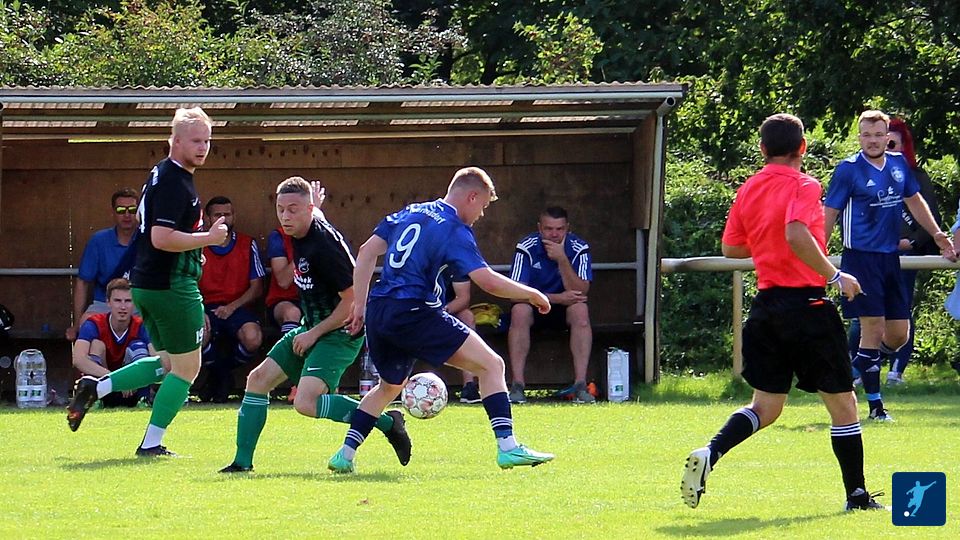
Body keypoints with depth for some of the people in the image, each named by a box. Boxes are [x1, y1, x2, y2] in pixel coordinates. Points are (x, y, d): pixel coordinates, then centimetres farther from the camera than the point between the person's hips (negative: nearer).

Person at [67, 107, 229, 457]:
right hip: (172, 287, -10)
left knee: (167, 364, 21)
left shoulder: (162, 175, 14)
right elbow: (162, 238, -27)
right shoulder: (174, 183, -18)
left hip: (147, 284, 10)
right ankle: (151, 444, 4)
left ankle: (95, 388, 13)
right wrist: (209, 238, -18)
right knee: (186, 367, 2)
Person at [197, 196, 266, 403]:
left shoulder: (247, 245, 10)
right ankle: (223, 376, -2)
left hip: (237, 307, 1)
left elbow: (256, 288, 7)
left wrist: (232, 307, -9)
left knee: (252, 338, -33)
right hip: (207, 307, -1)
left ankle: (221, 372, 3)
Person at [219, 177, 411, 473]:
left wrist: (314, 333, -18)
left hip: (339, 334, -10)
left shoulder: (324, 245, -25)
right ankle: (242, 461, 17)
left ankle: (386, 422, -13)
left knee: (306, 402, -25)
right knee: (258, 379, 9)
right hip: (311, 329, 10)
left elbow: (354, 300, -23)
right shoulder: (301, 231, 2)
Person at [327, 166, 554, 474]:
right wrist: (532, 295, -1)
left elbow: (366, 252, 16)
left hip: (378, 312, 8)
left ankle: (345, 455, 23)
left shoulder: (408, 213, 17)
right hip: (413, 312, -8)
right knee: (491, 365, -4)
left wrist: (359, 305, 17)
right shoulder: (454, 229, -6)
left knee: (389, 385, 30)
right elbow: (488, 281, -15)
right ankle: (508, 447, -15)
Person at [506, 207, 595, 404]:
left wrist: (562, 260, -32)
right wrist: (557, 298, -30)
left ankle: (580, 385, -33)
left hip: (565, 308, 1)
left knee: (580, 311, -31)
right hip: (534, 307, -1)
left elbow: (580, 292, -21)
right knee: (519, 311, -33)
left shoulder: (579, 249, -13)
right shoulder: (527, 248, -16)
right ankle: (517, 386, -33)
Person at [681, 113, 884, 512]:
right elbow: (797, 235, -27)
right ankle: (857, 496, 10)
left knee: (766, 406, 13)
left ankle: (709, 454, -11)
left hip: (766, 302, 6)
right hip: (806, 304, -6)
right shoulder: (803, 186, -11)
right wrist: (835, 275, -20)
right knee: (842, 401, 6)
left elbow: (730, 248, 14)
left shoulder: (748, 190, 8)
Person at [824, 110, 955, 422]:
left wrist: (937, 234, 17)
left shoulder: (899, 164, 9)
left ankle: (859, 367, 31)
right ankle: (875, 405, -1)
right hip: (861, 257, -6)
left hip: (890, 258, 6)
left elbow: (914, 201, 24)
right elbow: (829, 214, -5)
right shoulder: (848, 170, -7)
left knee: (899, 334, 6)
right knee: (873, 327, -8)